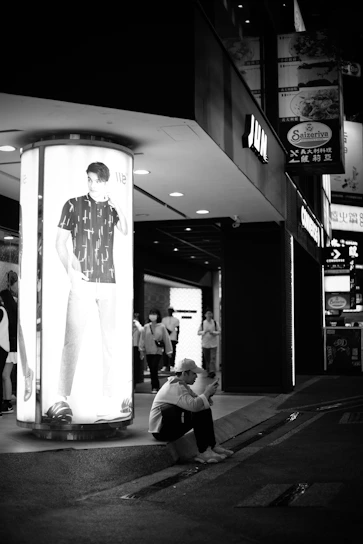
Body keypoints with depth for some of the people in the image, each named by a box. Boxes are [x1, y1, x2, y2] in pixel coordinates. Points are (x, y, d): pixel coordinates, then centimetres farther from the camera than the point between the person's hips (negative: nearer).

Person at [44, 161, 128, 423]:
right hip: (83, 282, -3)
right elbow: (60, 242, 5)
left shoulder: (112, 208, 12)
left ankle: (108, 398, 9)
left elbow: (126, 231, -3)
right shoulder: (73, 205, 6)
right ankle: (62, 400, -8)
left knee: (110, 340, 2)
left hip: (109, 282, 3)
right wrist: (70, 269, -10)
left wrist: (117, 205, -15)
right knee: (73, 339, -10)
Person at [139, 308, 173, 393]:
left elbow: (166, 339, 2)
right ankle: (156, 386, 19)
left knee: (154, 369, -12)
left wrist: (168, 351, 5)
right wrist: (141, 350, -2)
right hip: (148, 351, 3)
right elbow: (142, 339, 3)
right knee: (151, 370, 7)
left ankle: (154, 387, -2)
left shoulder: (162, 327, -2)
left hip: (158, 351, -3)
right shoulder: (146, 327, 2)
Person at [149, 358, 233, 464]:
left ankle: (212, 446, 5)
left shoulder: (182, 384, 11)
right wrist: (207, 392, -21)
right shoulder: (175, 387, -23)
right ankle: (203, 453, -17)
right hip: (161, 430, -10)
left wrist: (208, 394, -12)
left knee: (205, 411, 4)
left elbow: (197, 401, 8)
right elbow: (193, 405, -35)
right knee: (198, 414, -22)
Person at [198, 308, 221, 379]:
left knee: (213, 358, -13)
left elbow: (219, 331, 4)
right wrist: (204, 332, -13)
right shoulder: (202, 323, 5)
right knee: (207, 359, 6)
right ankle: (208, 371, 16)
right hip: (205, 344, 2)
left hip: (213, 344, -2)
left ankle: (212, 371, -19)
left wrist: (213, 332, -14)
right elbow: (198, 332, 6)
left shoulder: (215, 322, 2)